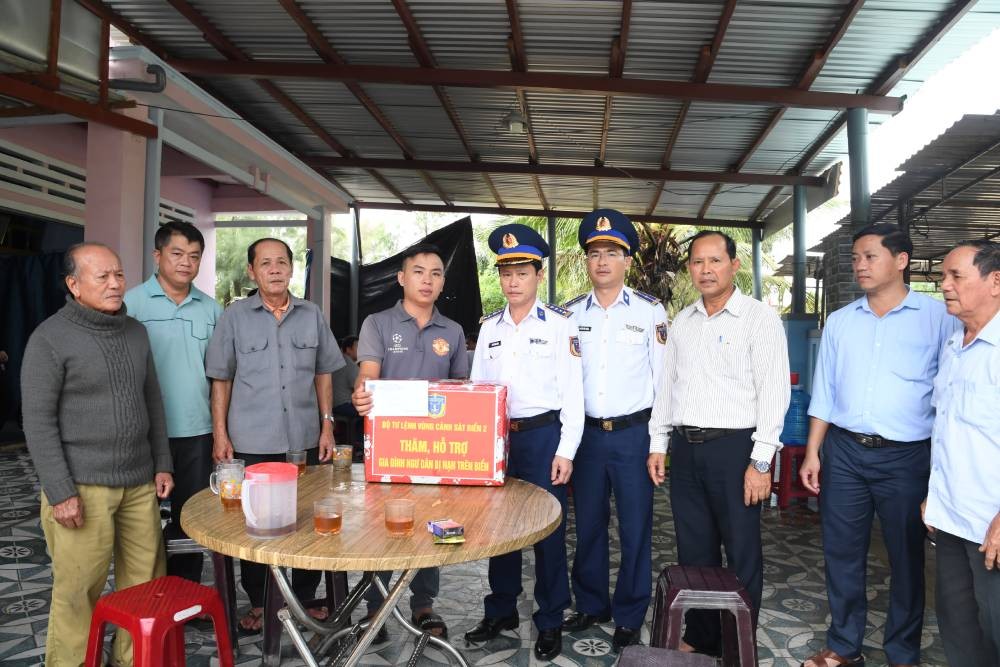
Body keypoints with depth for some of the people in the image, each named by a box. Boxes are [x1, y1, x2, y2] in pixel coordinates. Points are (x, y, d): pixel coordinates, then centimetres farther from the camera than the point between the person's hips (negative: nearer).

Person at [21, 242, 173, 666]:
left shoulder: (135, 332, 11)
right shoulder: (50, 339, -6)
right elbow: (38, 421, -9)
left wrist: (162, 464, 12)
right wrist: (60, 491, -12)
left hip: (139, 483, 5)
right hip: (82, 487, -5)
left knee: (145, 583, 8)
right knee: (78, 591, 2)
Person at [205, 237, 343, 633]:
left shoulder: (312, 315, 5)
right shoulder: (234, 317, 0)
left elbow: (323, 375, 9)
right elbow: (221, 380, 1)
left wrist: (327, 425, 4)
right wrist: (220, 434, -4)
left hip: (305, 440, 2)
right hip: (252, 443, -2)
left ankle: (306, 596, 29)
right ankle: (257, 603, 27)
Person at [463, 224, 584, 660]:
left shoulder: (560, 324, -3)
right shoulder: (489, 327, 10)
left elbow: (572, 392, -6)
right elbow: (475, 389, 13)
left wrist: (565, 451, -10)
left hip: (543, 435, -4)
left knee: (548, 530, 4)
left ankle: (550, 623, 21)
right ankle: (501, 611, 31)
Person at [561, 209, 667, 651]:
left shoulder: (650, 310, -2)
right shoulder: (570, 313, 5)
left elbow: (663, 377, 0)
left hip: (634, 433, -2)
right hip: (586, 432, 3)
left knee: (635, 527, 7)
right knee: (588, 524, 14)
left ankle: (629, 616, 23)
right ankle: (591, 604, 32)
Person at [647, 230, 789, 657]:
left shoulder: (759, 318, -6)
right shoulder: (681, 322, 11)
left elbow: (773, 392, -11)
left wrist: (761, 461, -15)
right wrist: (658, 444, 11)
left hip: (733, 447, -5)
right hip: (684, 447, 5)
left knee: (742, 553, 7)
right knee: (694, 550, 15)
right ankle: (700, 637, 31)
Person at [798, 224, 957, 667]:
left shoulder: (938, 318, -4)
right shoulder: (839, 322, 7)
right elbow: (823, 393, 9)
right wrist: (812, 453, 6)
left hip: (906, 457, -3)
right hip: (843, 452, 3)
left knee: (906, 558, 12)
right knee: (842, 553, 12)